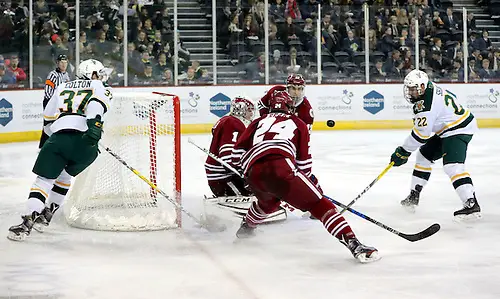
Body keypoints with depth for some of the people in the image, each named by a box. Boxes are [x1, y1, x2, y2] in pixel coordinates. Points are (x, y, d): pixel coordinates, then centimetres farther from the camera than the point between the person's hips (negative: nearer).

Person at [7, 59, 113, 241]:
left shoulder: (62, 88, 30)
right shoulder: (99, 87, 19)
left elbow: (48, 118, 29)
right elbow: (97, 103, -5)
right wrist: (95, 125, -20)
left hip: (58, 137, 1)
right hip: (85, 142, -1)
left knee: (44, 179, 5)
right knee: (64, 175, 24)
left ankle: (28, 220, -10)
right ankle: (47, 214, 26)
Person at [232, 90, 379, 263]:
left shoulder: (259, 122, 32)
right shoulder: (297, 124, 26)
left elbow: (238, 151, 22)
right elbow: (303, 161, 20)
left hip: (253, 174, 5)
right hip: (280, 166, -5)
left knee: (269, 201, 38)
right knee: (319, 205, -5)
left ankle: (246, 228, 56)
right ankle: (354, 245, -19)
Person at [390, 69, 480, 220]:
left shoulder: (426, 104, -26)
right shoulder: (430, 87, 3)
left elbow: (420, 134, -23)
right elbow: (451, 96, 21)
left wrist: (403, 152, -14)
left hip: (458, 130, -12)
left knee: (452, 166, -25)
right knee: (424, 155, 16)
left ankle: (471, 205, -30)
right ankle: (413, 197, 23)